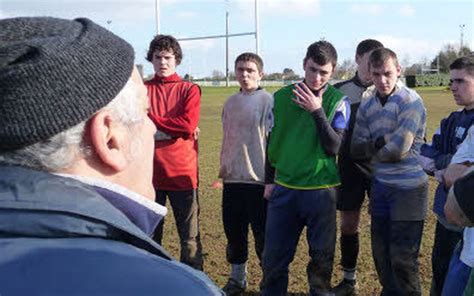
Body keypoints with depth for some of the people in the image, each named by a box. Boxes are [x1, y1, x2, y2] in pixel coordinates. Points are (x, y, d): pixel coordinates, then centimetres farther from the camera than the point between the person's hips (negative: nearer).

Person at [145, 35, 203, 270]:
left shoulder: (189, 90, 4)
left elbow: (189, 125, -10)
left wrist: (150, 119, -7)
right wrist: (173, 128, -13)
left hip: (182, 172, -1)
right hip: (149, 172, 2)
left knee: (190, 237, 5)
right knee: (149, 236, 11)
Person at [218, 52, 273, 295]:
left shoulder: (267, 100, -7)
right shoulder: (231, 102, 11)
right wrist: (223, 165, 15)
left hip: (258, 178, -6)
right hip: (232, 178, 6)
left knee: (262, 234, 3)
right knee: (233, 231, 13)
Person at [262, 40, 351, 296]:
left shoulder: (338, 102, -3)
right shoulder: (281, 97, 3)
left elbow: (334, 146, -13)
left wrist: (317, 111, -20)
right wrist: (269, 180, 12)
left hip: (320, 189, -2)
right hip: (283, 187, 2)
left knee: (322, 256, 9)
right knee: (274, 255, 6)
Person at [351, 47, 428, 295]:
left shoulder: (411, 101, -12)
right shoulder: (366, 106, 7)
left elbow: (399, 149, -20)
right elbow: (356, 149, 0)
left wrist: (371, 148, -3)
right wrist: (384, 140, -15)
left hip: (408, 188, -6)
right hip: (380, 186, 6)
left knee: (403, 258, -1)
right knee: (381, 253, 16)